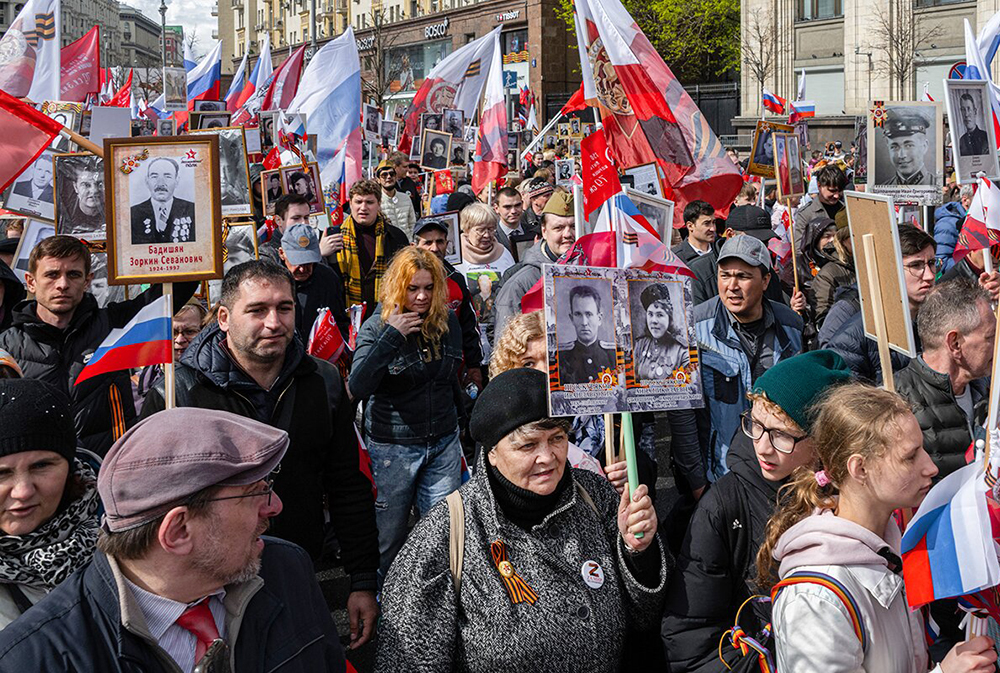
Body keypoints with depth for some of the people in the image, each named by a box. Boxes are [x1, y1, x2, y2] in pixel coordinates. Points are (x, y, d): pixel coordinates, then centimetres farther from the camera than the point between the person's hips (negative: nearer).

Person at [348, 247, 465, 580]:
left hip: (444, 441, 3)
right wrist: (392, 336, -27)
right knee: (389, 535, 8)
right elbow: (358, 387, -24)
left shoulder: (447, 321, 1)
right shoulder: (377, 326, -10)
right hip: (393, 445, -3)